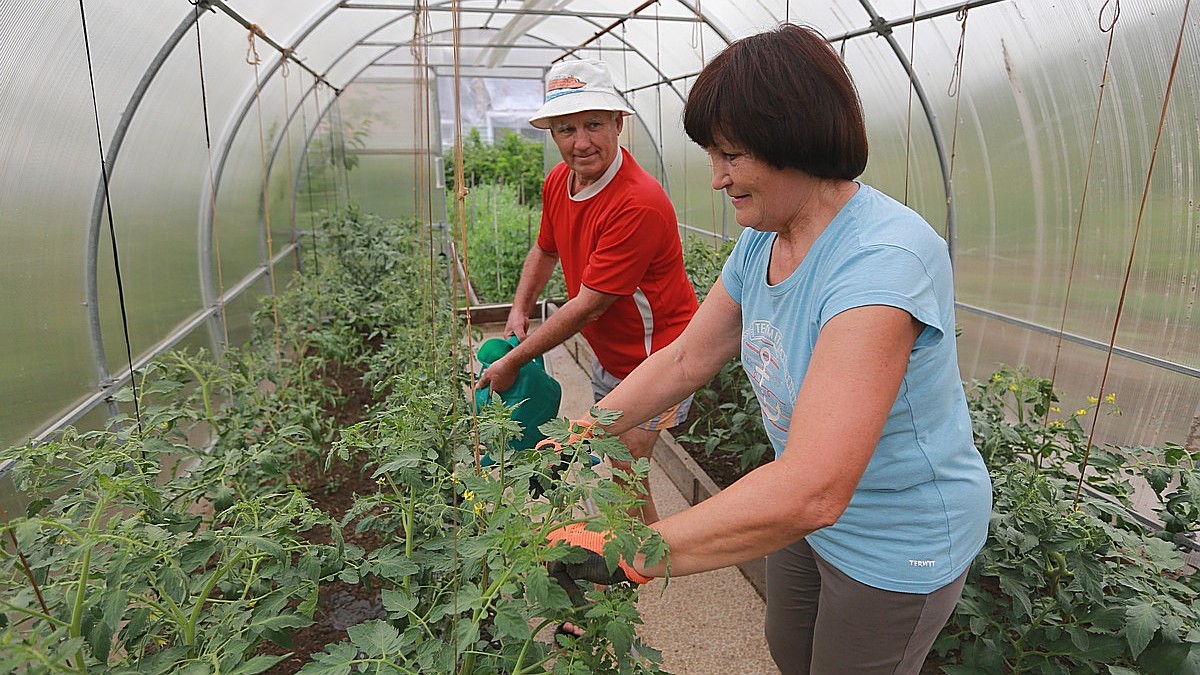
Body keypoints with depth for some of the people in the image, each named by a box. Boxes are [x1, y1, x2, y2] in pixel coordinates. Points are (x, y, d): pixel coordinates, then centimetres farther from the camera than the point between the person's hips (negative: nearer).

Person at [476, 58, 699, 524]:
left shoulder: (639, 204, -31)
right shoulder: (558, 181, -3)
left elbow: (587, 306, -28)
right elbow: (545, 249, 17)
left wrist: (513, 361, -18)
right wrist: (519, 310, 1)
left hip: (654, 360, -9)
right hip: (607, 355, 9)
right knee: (612, 466, 21)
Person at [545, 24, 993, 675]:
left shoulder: (883, 259, -35)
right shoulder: (761, 242, -7)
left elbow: (810, 492, -43)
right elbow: (684, 359, 1)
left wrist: (628, 555, -38)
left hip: (899, 543, -7)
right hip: (811, 516, 8)